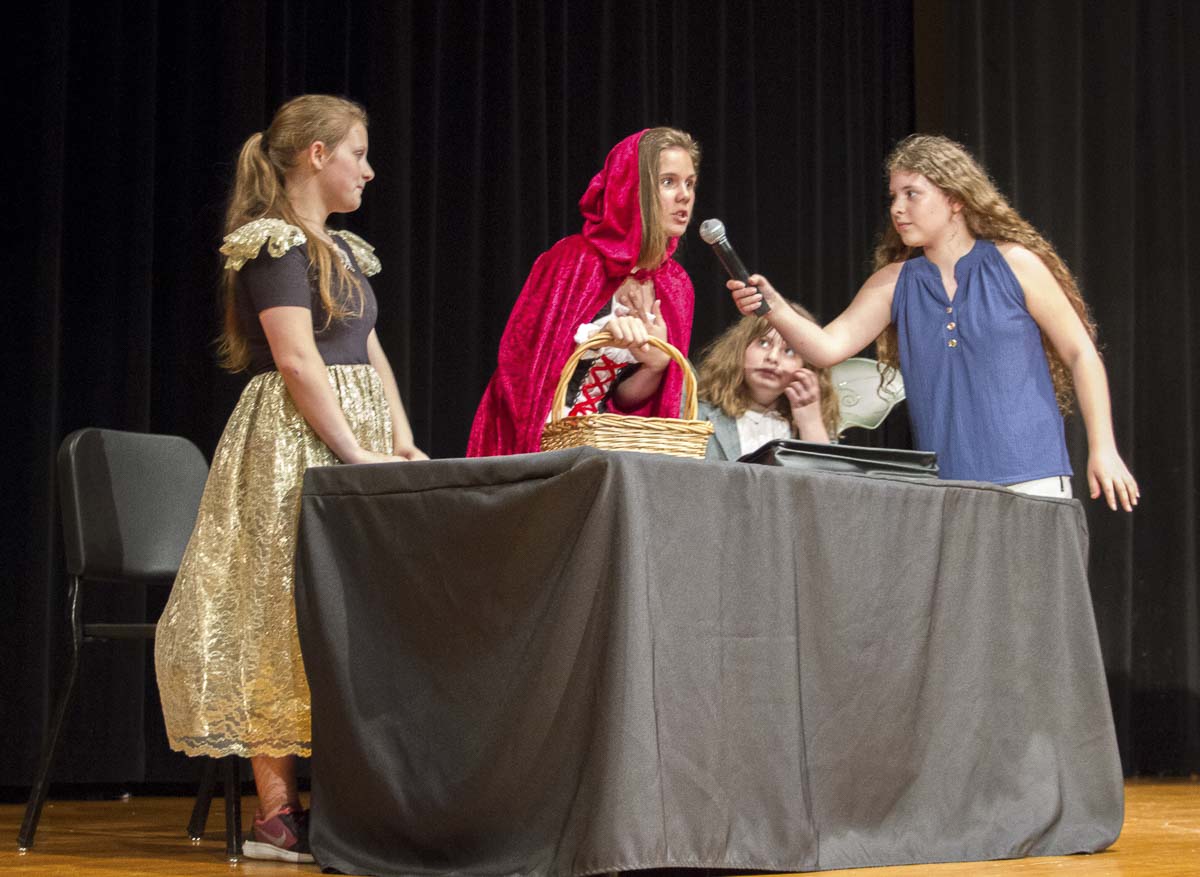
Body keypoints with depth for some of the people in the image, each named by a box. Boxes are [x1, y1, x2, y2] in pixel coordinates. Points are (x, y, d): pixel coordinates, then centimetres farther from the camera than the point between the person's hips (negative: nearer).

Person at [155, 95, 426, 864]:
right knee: (285, 613, -8)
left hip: (356, 443, 9)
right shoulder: (273, 244, -9)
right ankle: (278, 815, -7)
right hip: (294, 446, -9)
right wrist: (359, 455, -19)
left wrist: (402, 443, 4)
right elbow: (298, 361, -17)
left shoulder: (342, 250, 19)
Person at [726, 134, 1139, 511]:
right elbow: (828, 346, -3)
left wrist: (1102, 449, -2)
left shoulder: (1014, 264, 1)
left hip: (1030, 480, -3)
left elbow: (1081, 354, 4)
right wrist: (774, 309, -22)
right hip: (943, 489, 3)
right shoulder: (895, 283, 9)